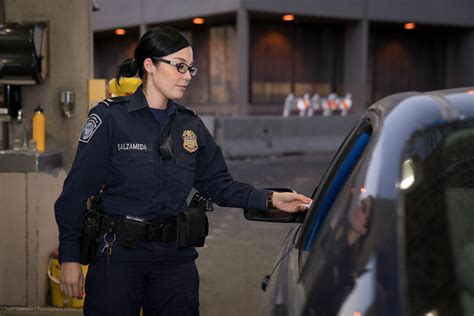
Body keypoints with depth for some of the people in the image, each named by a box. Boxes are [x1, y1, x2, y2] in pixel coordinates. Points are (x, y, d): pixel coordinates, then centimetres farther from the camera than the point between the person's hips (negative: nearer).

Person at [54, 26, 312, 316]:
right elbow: (78, 189, -8)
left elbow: (217, 183, 11)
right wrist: (69, 257, -11)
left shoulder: (191, 125, 8)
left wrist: (270, 199, -3)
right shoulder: (110, 117, -7)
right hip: (119, 252, -5)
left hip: (175, 256, 5)